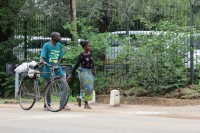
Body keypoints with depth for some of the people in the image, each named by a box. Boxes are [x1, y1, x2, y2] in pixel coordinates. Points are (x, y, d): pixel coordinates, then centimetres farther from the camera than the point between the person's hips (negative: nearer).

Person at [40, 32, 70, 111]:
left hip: (58, 69, 4)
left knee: (64, 85, -11)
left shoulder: (59, 45, 5)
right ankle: (47, 105, 18)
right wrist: (41, 61, -38)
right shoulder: (46, 45, -8)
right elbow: (42, 56, -15)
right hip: (48, 70, -3)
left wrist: (57, 65, -11)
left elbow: (60, 57, 6)